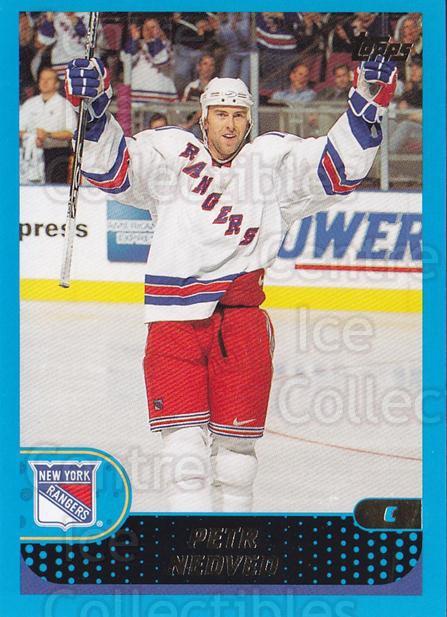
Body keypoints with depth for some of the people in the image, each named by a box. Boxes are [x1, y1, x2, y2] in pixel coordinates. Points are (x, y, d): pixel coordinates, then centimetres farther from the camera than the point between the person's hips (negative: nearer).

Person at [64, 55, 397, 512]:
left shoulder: (275, 160, 6)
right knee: (185, 439, -8)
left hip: (241, 314, 1)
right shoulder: (170, 154, 3)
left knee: (237, 438, 7)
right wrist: (94, 112, -21)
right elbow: (113, 170, -4)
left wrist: (367, 103, -11)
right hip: (175, 316, -1)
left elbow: (339, 168, 1)